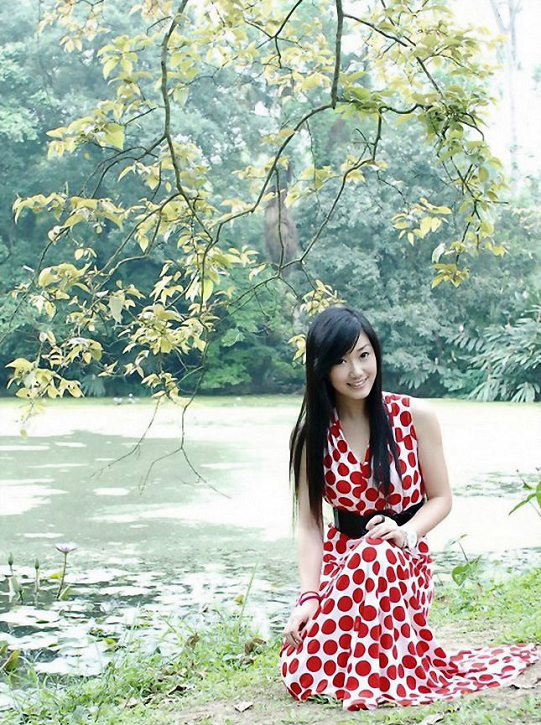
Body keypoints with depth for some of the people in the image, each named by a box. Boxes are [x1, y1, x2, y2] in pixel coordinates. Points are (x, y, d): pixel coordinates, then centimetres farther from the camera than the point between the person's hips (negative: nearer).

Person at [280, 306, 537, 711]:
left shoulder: (415, 416, -6)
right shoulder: (313, 433, -3)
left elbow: (441, 498, 1)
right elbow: (310, 525, -6)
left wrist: (405, 532, -20)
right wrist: (310, 596, -19)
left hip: (403, 559, -1)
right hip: (338, 558, 1)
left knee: (375, 557, -39)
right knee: (302, 672, -23)